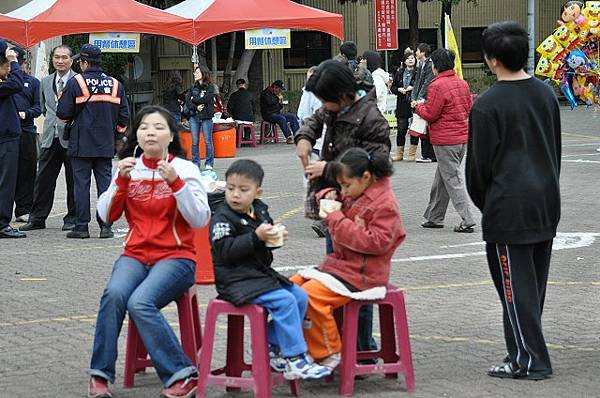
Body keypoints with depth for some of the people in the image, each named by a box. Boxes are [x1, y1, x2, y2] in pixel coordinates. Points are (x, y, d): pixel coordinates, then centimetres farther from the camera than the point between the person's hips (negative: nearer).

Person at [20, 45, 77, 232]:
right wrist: (52, 121, 14)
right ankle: (37, 218, 11)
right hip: (50, 137, 5)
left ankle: (72, 219, 11)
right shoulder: (45, 82, 15)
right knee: (43, 179, 4)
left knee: (73, 181, 2)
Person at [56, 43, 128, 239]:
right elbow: (124, 115, 7)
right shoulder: (114, 84, 6)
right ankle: (106, 226, 3)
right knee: (104, 182, 6)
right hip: (106, 145, 4)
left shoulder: (75, 83, -8)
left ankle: (82, 227, 0)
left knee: (82, 184, 0)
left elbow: (63, 113, -9)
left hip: (81, 144, -4)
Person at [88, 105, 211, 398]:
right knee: (114, 293, -30)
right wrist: (121, 180, -10)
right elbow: (107, 215, 3)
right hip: (136, 255, 3)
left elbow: (200, 220, -10)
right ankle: (100, 374, -19)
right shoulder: (128, 168, 10)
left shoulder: (185, 169, 0)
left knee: (140, 303, -31)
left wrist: (176, 182, -19)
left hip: (176, 256, -3)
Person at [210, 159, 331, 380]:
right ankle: (295, 361, -18)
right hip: (237, 281, -9)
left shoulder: (260, 211, 11)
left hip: (261, 273, 9)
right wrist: (256, 237, -27)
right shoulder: (222, 218, -12)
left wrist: (275, 238, 2)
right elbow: (225, 250, -24)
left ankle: (273, 348, 7)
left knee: (299, 296, 1)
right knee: (285, 301, -22)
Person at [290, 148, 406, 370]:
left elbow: (376, 242, -24)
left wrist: (337, 221, -23)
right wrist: (329, 197, 7)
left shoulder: (385, 204, -14)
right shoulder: (355, 195, 14)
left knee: (310, 295, -27)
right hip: (338, 264, 10)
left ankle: (329, 354, -15)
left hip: (361, 275, -10)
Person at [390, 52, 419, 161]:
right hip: (402, 105, 3)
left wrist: (413, 88, -15)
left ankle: (412, 154, 9)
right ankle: (399, 154, 12)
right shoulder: (399, 73, 10)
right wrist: (399, 89, -3)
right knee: (401, 129, 4)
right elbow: (392, 87, 15)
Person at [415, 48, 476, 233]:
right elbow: (469, 107, 14)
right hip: (462, 137, 8)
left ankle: (467, 219, -10)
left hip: (445, 140, -8)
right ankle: (434, 217, 25)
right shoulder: (462, 83, 8)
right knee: (441, 179, 17)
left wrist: (419, 106, 4)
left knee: (452, 180, -4)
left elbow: (430, 114, -15)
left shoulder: (437, 86, -16)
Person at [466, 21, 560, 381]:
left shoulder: (487, 105, -14)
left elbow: (479, 164, -7)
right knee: (535, 283, 14)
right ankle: (530, 352, 21)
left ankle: (529, 359, 1)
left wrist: (483, 203, 9)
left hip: (508, 207, -7)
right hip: (547, 202, 7)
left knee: (515, 284, 0)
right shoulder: (546, 94, 7)